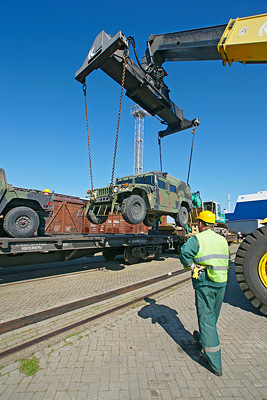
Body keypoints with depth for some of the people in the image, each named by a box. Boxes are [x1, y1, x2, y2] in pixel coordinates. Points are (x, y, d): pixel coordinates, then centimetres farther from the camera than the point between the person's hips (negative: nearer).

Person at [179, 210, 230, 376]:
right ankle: (203, 340, 46)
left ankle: (214, 364, 14)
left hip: (204, 283, -7)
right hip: (221, 283, 7)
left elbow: (184, 253, -27)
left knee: (207, 319, 5)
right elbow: (227, 261, 16)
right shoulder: (222, 240, 8)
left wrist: (192, 266, -12)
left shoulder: (197, 239, -12)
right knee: (212, 317, 23)